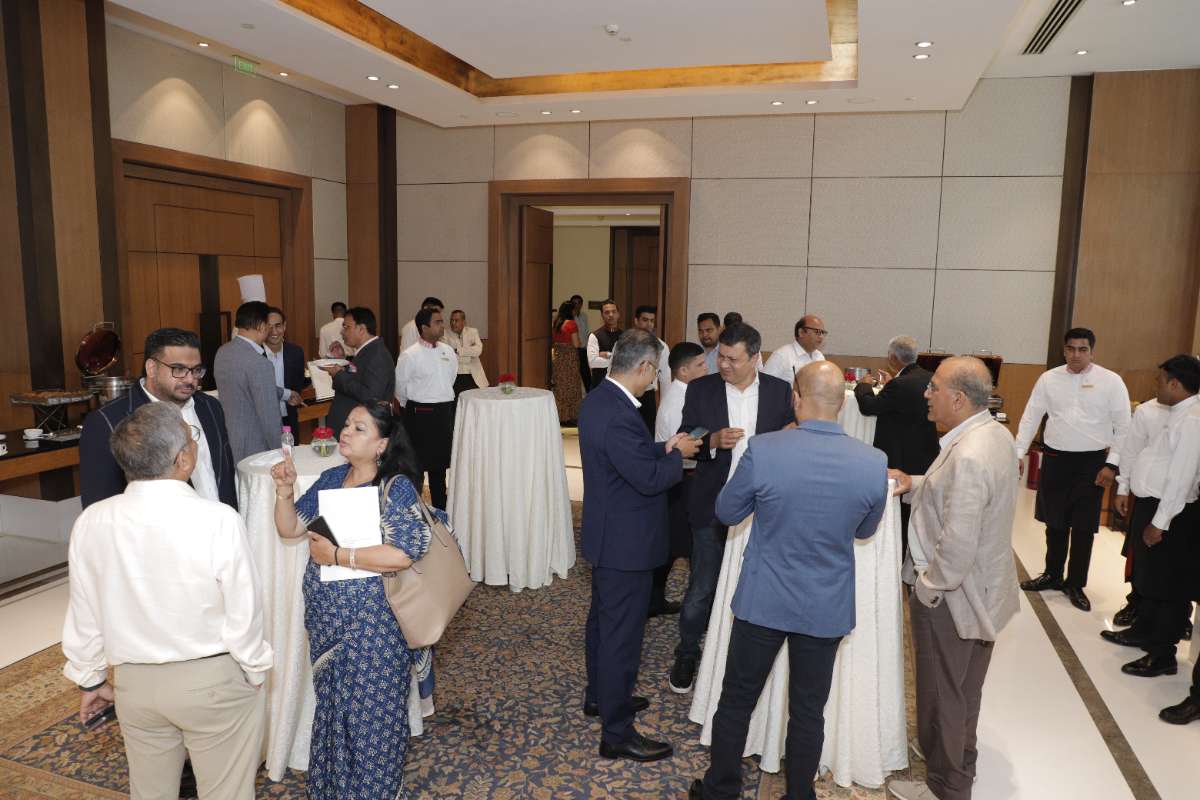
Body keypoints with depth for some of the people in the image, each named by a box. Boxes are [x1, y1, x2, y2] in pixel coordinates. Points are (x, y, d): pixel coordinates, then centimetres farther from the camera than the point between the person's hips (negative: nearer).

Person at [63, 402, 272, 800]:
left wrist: (91, 678, 16)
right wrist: (255, 674, 2)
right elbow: (244, 613, -17)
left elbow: (84, 615, -1)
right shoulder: (218, 520, -25)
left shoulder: (91, 522, -13)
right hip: (212, 680, -4)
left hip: (134, 682, 4)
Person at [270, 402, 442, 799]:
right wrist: (285, 491, -10)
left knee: (371, 714, 9)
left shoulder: (396, 487, -17)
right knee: (332, 706, 22)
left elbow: (404, 553, -27)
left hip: (373, 625, -6)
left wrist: (336, 555, -21)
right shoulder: (331, 478, 3)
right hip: (326, 620, 6)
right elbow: (290, 528, 8)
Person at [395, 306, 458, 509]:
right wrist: (415, 406, 7)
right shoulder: (409, 355, -12)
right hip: (420, 414, -6)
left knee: (440, 463, 16)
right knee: (416, 463, 2)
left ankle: (440, 508, 29)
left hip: (445, 412, 6)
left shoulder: (448, 351, 5)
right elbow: (400, 386, -4)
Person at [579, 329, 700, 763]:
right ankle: (617, 733, 17)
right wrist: (677, 454, -10)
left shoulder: (597, 399, 3)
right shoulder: (619, 416, -29)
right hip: (625, 543, -11)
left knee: (603, 618, 25)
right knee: (622, 633, 2)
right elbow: (650, 479, -27)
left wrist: (663, 450, -1)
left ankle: (600, 695, 45)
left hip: (606, 535, 11)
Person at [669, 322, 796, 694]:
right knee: (701, 589, 7)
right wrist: (713, 441, -23)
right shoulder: (700, 390, -5)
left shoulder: (781, 391, -3)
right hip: (713, 507, -1)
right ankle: (687, 654, 29)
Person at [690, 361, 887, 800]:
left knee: (737, 699, 17)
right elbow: (865, 531, 4)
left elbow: (727, 512, -5)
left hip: (763, 600, -1)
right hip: (827, 608, 2)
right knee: (808, 710, 19)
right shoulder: (874, 463, -14)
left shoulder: (763, 450, -21)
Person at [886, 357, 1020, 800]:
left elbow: (957, 548, -32)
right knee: (964, 689, 27)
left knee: (941, 695, 10)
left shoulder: (968, 457, -31)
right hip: (982, 589, 10)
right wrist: (914, 484, 0)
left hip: (951, 596, -10)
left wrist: (925, 590, -18)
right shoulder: (995, 432, 0)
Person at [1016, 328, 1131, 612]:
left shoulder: (1111, 381, -6)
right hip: (1055, 459, 2)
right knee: (1055, 522, 14)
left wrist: (1112, 464, -10)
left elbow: (1123, 426, -4)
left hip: (1091, 462, -2)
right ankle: (1052, 575, 31)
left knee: (1083, 527, 6)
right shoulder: (1049, 378, 0)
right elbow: (1031, 417, 4)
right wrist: (1019, 453, -2)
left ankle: (1075, 584, 21)